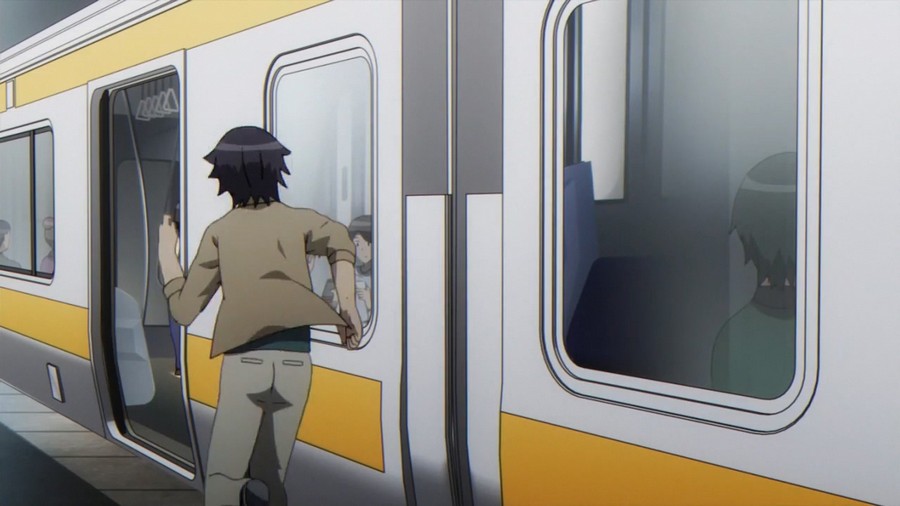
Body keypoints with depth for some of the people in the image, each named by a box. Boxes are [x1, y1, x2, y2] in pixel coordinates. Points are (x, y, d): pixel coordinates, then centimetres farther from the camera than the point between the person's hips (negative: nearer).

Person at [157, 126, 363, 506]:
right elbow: (339, 240, -8)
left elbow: (184, 311, 6)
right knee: (270, 474, 17)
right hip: (295, 363, 2)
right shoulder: (298, 221, 11)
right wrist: (347, 306, -6)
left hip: (245, 361, -2)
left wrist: (167, 254, 18)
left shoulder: (219, 232, 7)